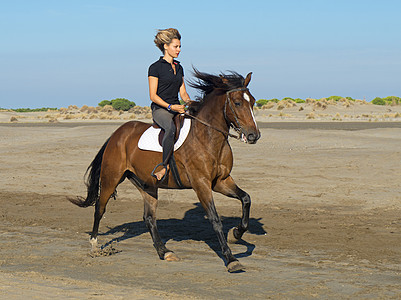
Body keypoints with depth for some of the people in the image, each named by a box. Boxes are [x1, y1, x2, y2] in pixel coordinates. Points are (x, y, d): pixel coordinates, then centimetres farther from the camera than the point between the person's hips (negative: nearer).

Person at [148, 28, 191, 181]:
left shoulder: (179, 68, 18)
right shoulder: (155, 68, -3)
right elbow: (153, 96, -8)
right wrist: (170, 107, -20)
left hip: (177, 109, 7)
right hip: (160, 109, -7)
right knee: (171, 128, -38)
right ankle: (165, 166, -34)